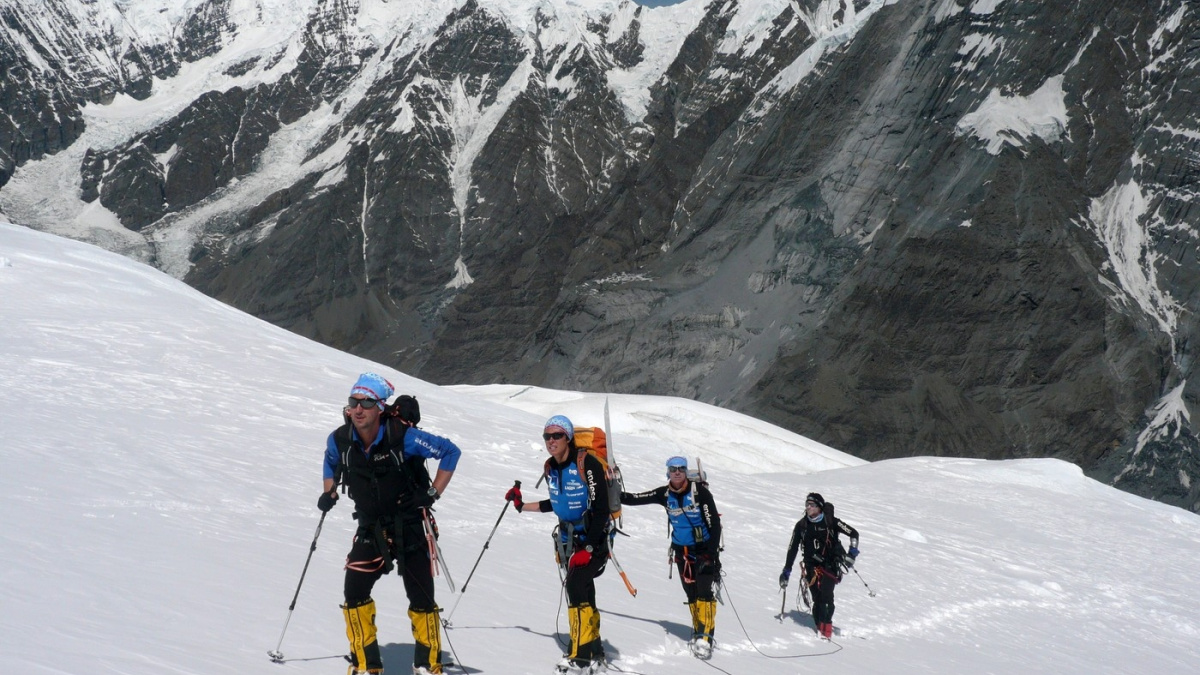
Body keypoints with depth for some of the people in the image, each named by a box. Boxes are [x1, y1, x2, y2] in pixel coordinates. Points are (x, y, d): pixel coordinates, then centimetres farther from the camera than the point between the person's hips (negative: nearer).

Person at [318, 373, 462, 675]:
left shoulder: (403, 436, -21)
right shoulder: (340, 440, -8)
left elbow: (450, 451, -10)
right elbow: (331, 461, 18)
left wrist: (433, 493, -13)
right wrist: (329, 492, 4)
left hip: (409, 526, -3)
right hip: (370, 528, 3)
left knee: (421, 597, 1)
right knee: (355, 590, -11)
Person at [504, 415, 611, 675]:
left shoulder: (587, 464, -19)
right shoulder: (551, 468, 4)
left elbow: (601, 510, -21)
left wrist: (588, 548, -24)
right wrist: (522, 506, 17)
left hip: (593, 537, -8)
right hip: (568, 538, 8)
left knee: (576, 586, -20)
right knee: (583, 595, 11)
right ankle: (595, 653, 22)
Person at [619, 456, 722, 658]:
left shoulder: (699, 491, -14)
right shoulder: (665, 494, -2)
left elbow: (715, 524, -14)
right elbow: (635, 499, -2)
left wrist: (712, 554, -20)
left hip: (704, 548, -4)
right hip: (682, 551, 4)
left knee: (705, 593, -13)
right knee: (692, 595, 3)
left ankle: (706, 636, -14)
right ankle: (698, 631, 11)